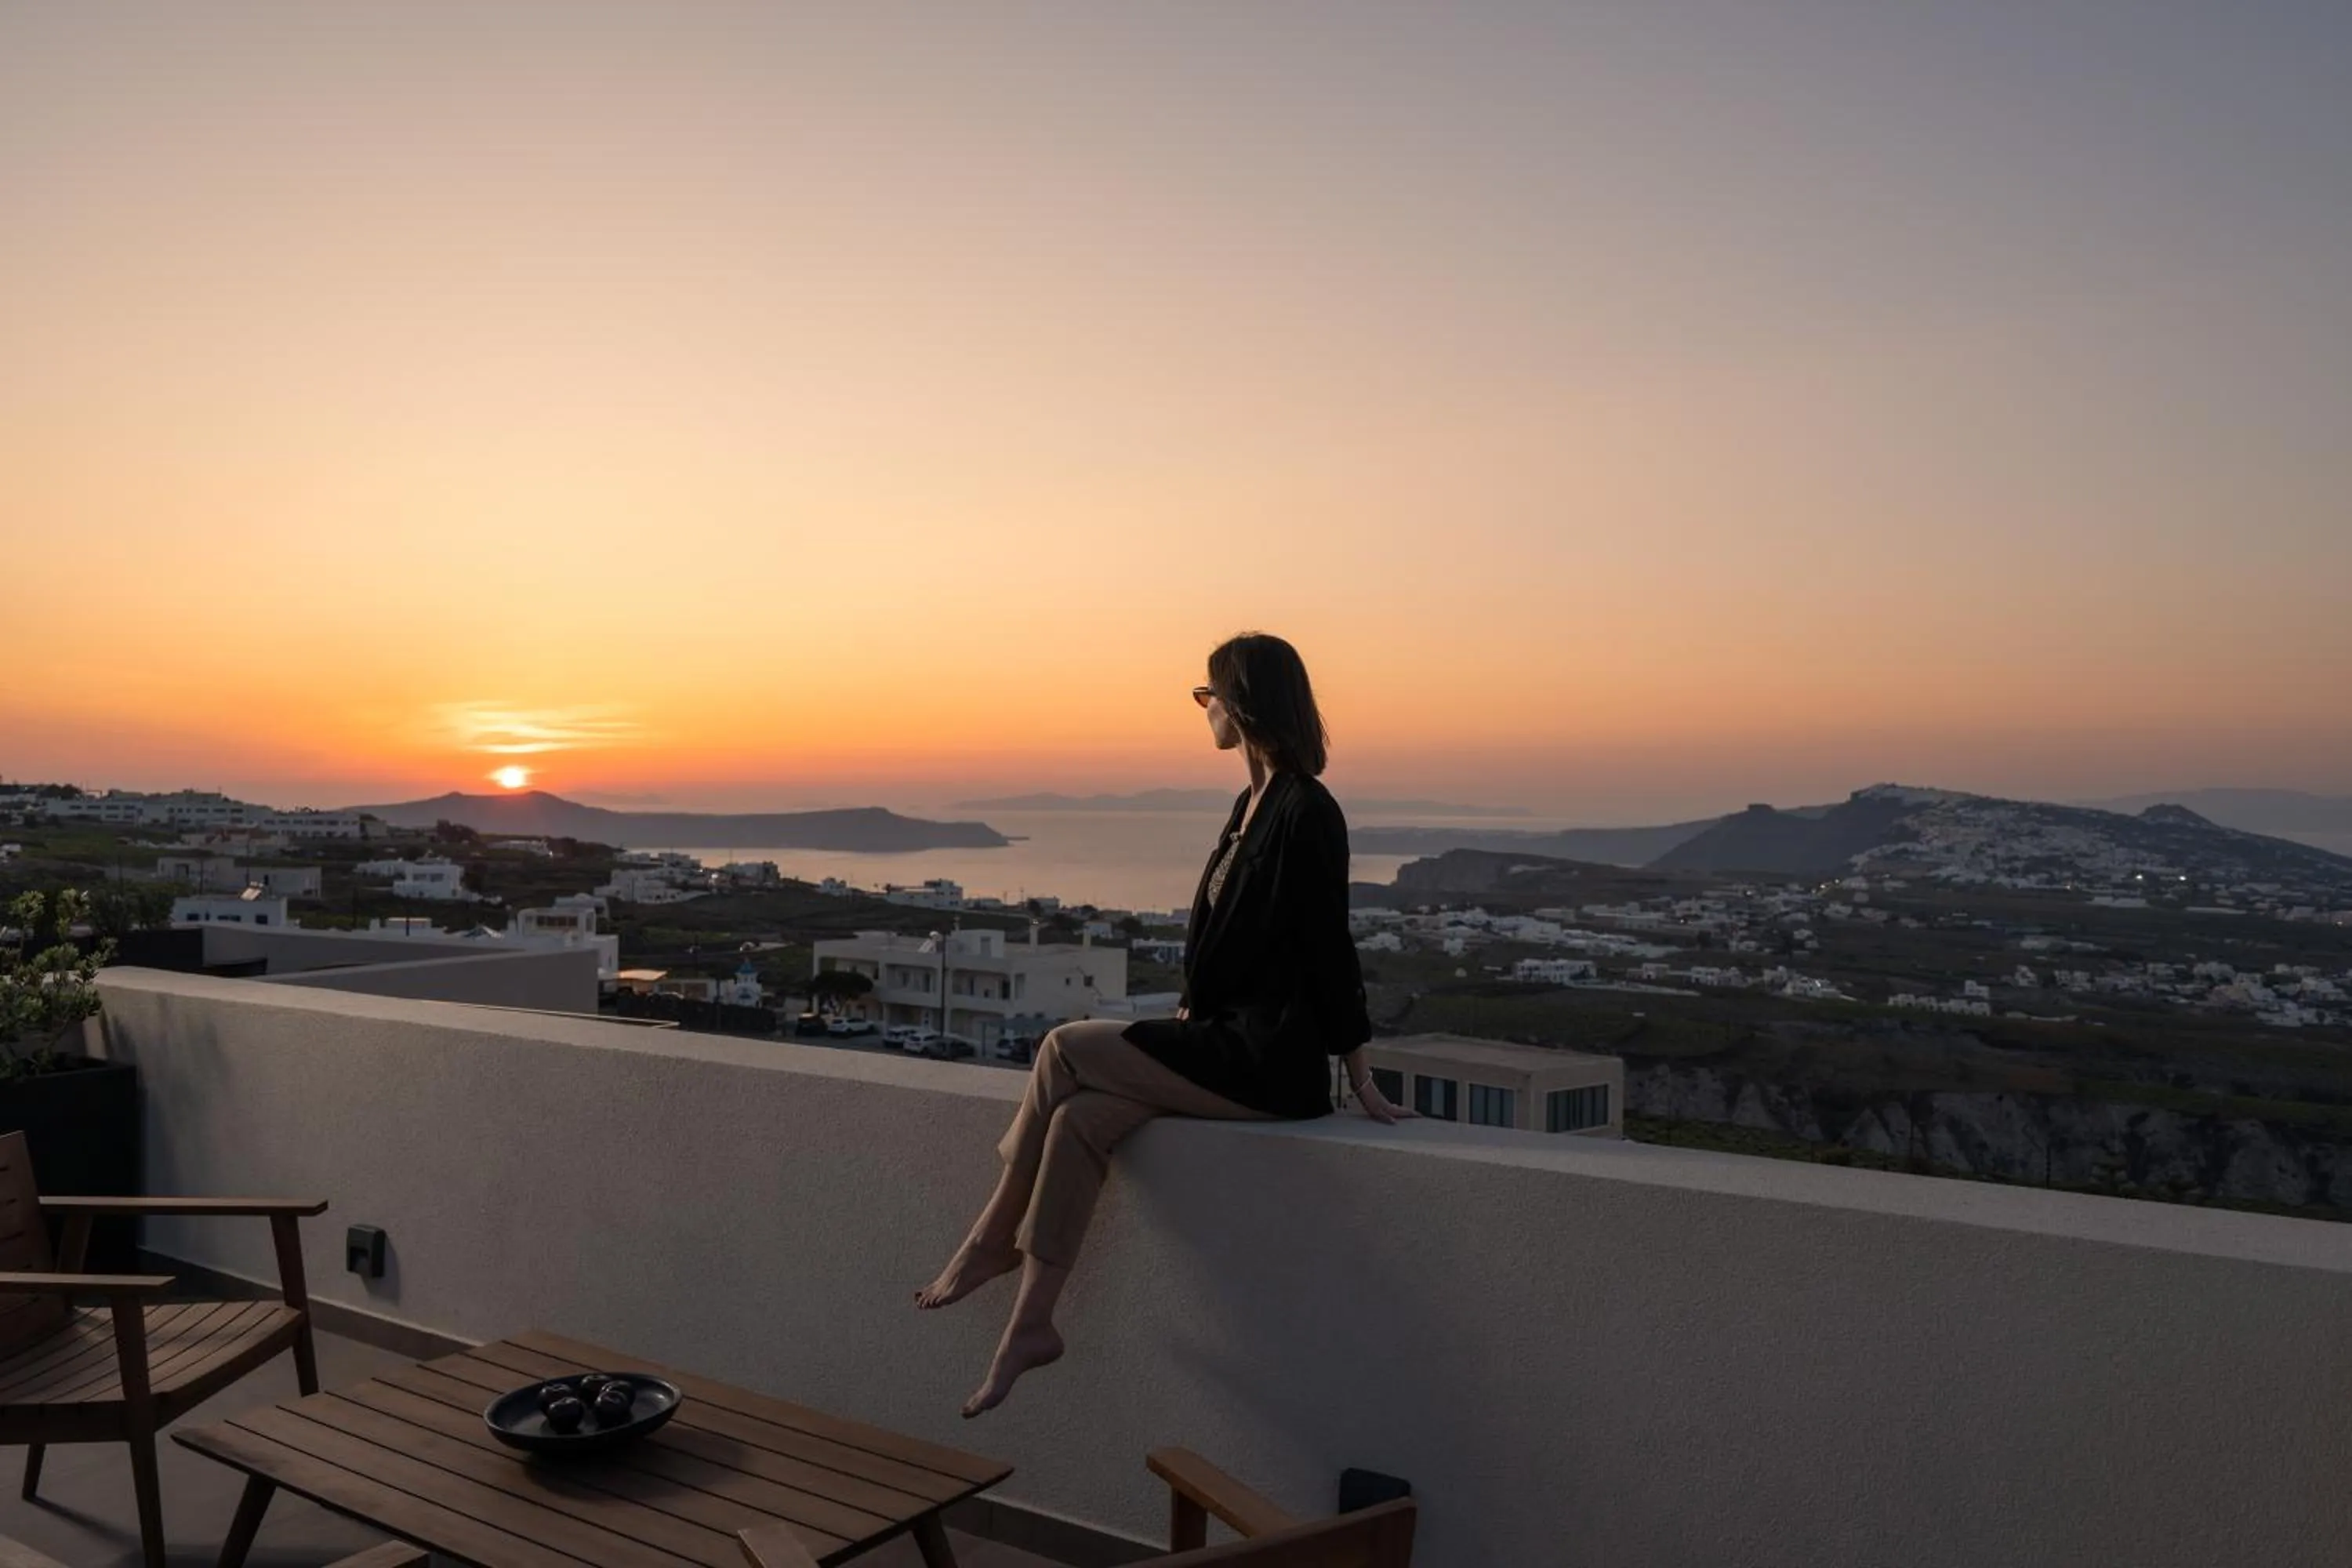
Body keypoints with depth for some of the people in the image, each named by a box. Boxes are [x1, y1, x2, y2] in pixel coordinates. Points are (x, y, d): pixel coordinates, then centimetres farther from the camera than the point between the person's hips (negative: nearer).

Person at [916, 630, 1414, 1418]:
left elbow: (1329, 948, -14)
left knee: (1065, 1049, -12)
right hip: (1227, 1043, 8)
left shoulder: (1306, 812, -15)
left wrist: (1361, 1083, -10)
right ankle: (1031, 1323, -7)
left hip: (1269, 1064, -8)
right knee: (1080, 1117, -11)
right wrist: (1188, 1016, 11)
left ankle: (992, 1240, 4)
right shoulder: (1251, 804, 14)